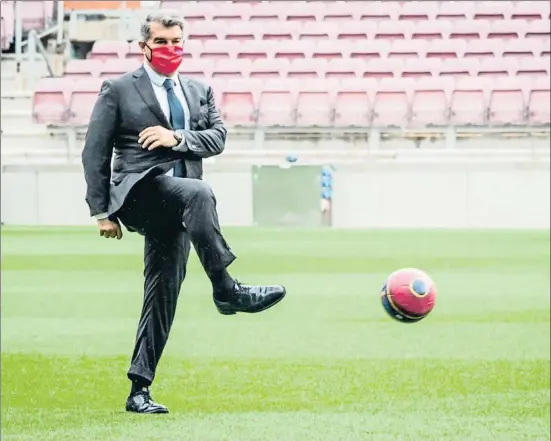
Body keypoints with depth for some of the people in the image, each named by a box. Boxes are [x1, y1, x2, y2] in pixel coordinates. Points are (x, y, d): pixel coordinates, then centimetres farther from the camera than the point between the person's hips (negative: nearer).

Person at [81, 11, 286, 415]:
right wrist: (102, 211, -4)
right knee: (199, 193, -35)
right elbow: (95, 153, 2)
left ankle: (140, 389, 5)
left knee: (164, 292, 1)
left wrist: (177, 138, -11)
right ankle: (226, 290, -36)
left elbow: (218, 137, 7)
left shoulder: (200, 92, 20)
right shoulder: (118, 90, 5)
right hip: (138, 192, -5)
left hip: (174, 209, 5)